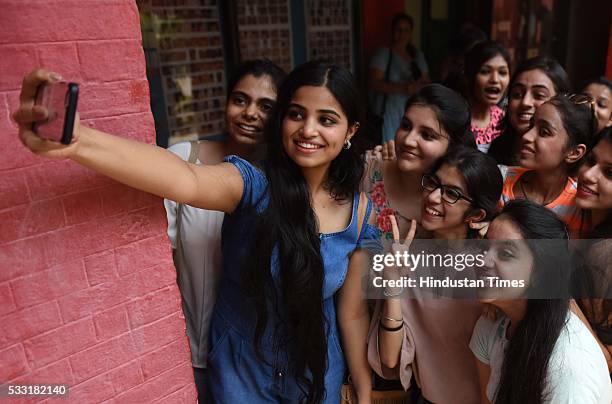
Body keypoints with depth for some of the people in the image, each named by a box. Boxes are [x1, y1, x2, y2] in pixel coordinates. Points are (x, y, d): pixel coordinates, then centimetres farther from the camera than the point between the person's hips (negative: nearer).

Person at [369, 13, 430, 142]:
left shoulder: (418, 55, 13)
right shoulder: (383, 53, -3)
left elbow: (427, 83, 14)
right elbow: (375, 83, -12)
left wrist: (419, 87, -11)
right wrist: (403, 88, -22)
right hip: (389, 113, -5)